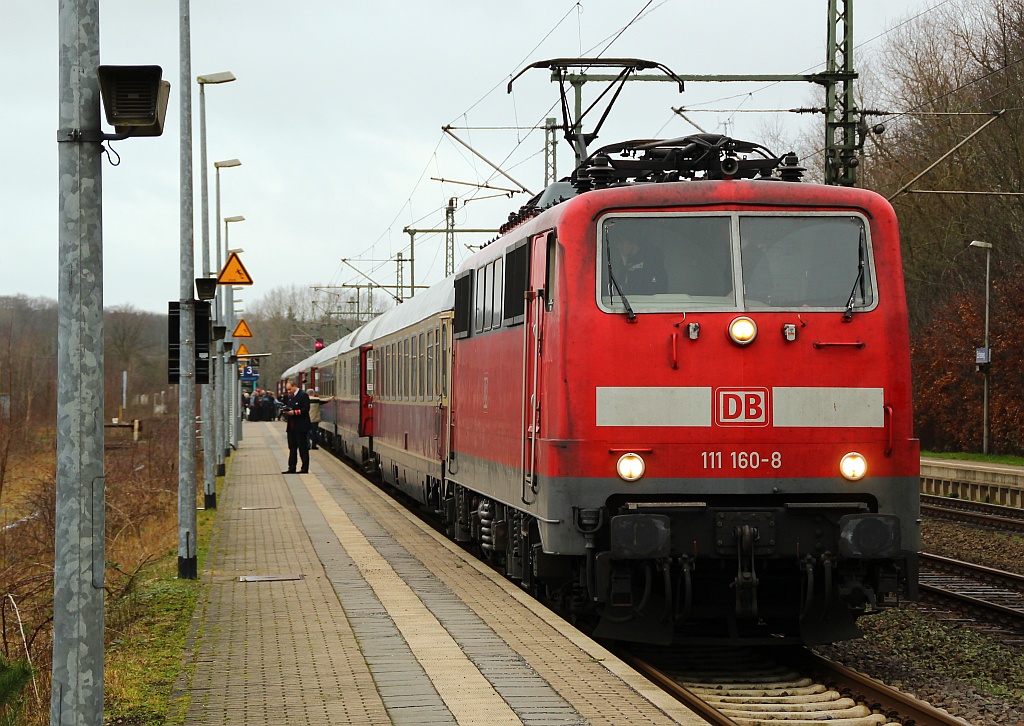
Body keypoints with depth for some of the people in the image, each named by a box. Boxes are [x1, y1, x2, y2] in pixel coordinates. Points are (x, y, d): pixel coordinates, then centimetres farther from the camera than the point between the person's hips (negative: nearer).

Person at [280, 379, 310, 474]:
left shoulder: (303, 395, -10)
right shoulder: (290, 397, 16)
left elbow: (305, 409, -16)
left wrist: (295, 412, -21)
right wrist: (286, 410, 1)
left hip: (300, 427, -9)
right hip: (291, 426, 9)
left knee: (303, 448, -3)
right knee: (292, 448, 11)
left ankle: (305, 468, 0)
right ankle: (291, 468, 15)